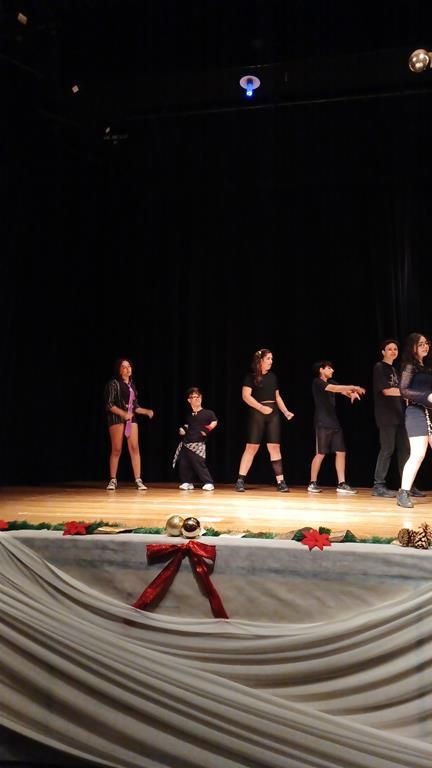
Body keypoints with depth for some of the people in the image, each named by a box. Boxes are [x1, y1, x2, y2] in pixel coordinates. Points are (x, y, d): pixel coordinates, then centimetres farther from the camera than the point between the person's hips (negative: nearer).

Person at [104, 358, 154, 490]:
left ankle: (138, 480, -3)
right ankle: (113, 480, 8)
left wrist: (147, 411, 2)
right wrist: (123, 413, -22)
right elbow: (109, 404, -11)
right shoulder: (114, 383, -5)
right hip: (117, 418, -5)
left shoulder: (132, 385, 15)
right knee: (116, 450, -3)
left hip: (131, 419, 5)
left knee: (135, 448, -3)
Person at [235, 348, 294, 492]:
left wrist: (286, 411, 8)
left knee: (275, 447, 1)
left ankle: (280, 482, 2)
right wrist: (261, 407, -19)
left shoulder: (273, 376, 14)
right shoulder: (251, 376, -2)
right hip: (257, 413, -5)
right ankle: (240, 480, 0)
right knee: (251, 447, -5)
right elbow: (245, 395, -11)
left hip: (273, 413, 5)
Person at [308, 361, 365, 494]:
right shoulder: (317, 382, -6)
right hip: (323, 424, -8)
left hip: (335, 423, 8)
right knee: (321, 453, -5)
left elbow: (342, 390, 2)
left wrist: (352, 393, -20)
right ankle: (312, 483, 5)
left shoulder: (331, 382, 18)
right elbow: (335, 389, -20)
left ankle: (341, 484, 3)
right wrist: (353, 387, -21)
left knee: (341, 452, 2)